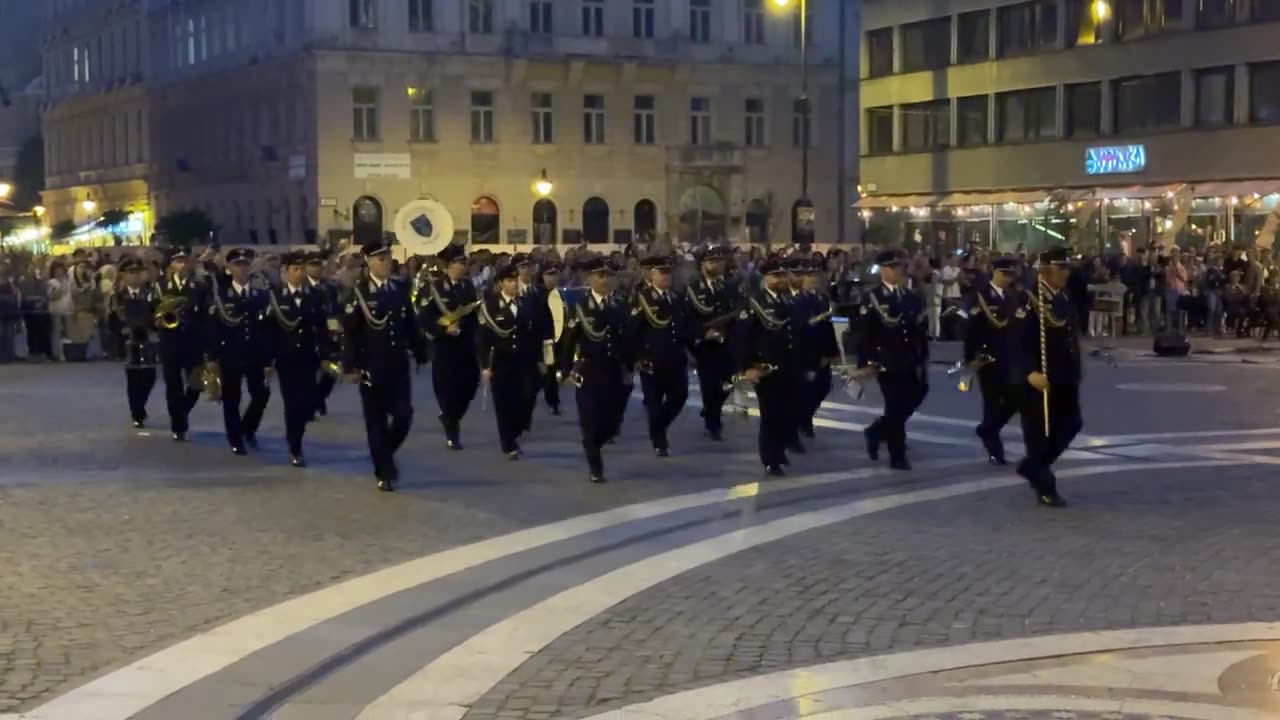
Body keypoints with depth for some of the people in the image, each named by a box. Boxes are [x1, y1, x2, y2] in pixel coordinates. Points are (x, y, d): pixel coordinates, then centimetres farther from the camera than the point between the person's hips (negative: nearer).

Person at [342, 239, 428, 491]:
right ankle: (385, 472, 9)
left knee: (404, 415, -1)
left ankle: (384, 456, 24)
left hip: (398, 364, 4)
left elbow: (411, 325, 12)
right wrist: (351, 366, -12)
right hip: (371, 366, -4)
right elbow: (350, 331, -8)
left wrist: (420, 354, 10)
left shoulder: (401, 288, 7)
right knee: (376, 421, 2)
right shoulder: (358, 291, -6)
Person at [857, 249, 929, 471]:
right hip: (887, 361, -5)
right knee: (896, 407, -3)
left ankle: (877, 431, 26)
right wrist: (867, 361, -13)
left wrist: (922, 357, 7)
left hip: (911, 361, 5)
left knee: (913, 398, 5)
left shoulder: (911, 297, 13)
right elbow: (864, 332, -7)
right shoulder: (872, 298, -2)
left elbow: (921, 330, 14)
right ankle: (897, 456, 6)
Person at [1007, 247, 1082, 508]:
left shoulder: (1065, 299, 12)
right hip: (1039, 378, -8)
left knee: (1070, 425, 12)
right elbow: (1017, 342, -21)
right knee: (1040, 433, 0)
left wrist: (1075, 372, 16)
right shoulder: (1027, 300, -13)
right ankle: (1045, 489, 9)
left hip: (1065, 378, 8)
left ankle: (1032, 467, 29)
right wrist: (1030, 372, -29)